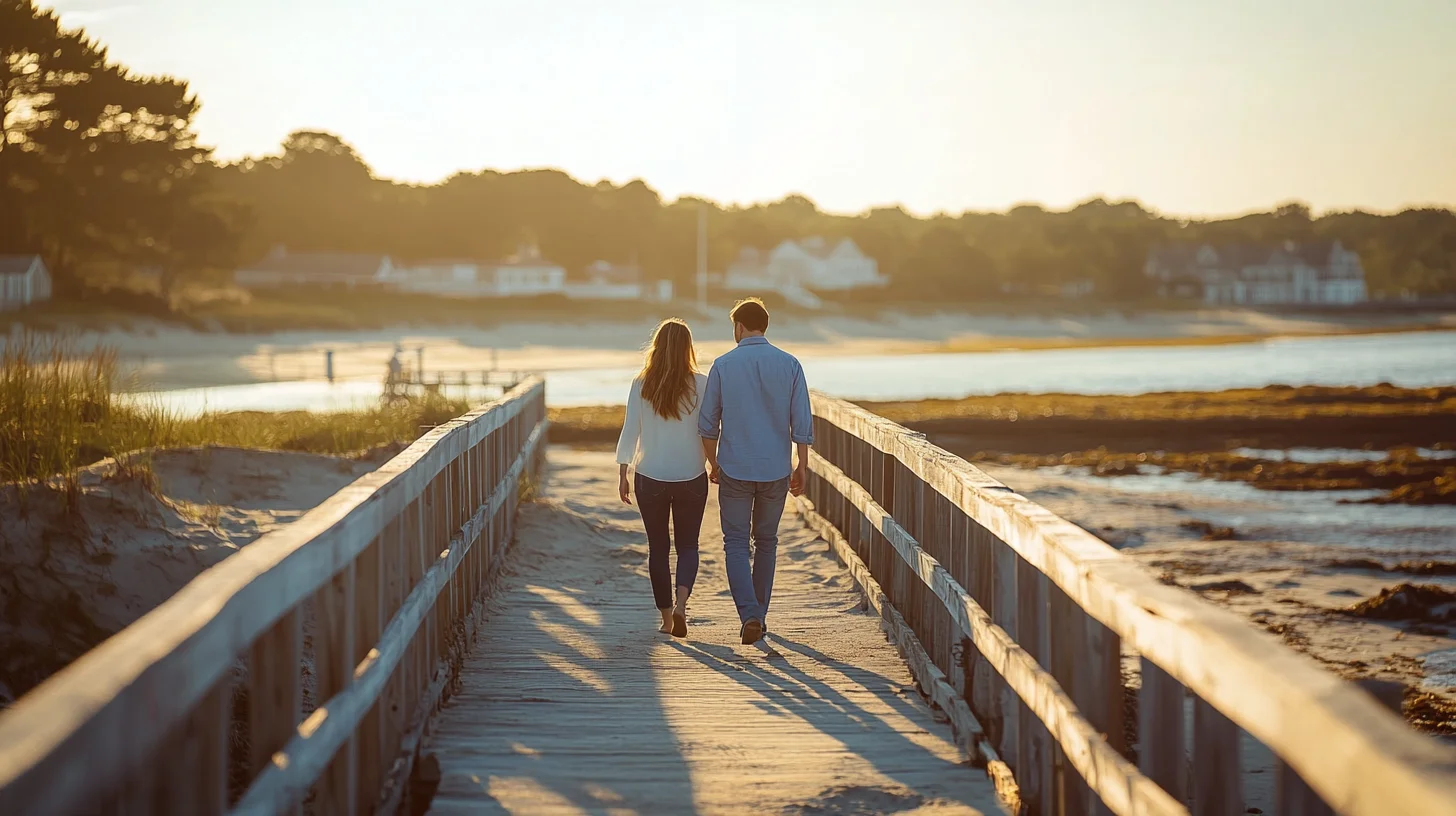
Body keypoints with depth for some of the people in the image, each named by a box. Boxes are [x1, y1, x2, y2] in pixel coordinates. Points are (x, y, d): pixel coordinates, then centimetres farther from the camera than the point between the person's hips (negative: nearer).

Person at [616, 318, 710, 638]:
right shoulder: (701, 385, -8)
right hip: (691, 477, 0)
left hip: (650, 479, 0)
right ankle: (681, 605, -12)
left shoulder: (641, 385, -6)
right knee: (687, 545, 12)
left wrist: (622, 474, 4)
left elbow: (630, 431, -4)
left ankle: (666, 617, 16)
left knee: (658, 547, 14)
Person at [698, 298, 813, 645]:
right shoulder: (789, 365, -2)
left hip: (735, 470, -2)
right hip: (776, 471, 2)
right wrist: (802, 467, 6)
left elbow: (707, 423, 0)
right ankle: (759, 615, 22)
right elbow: (802, 423, -3)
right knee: (766, 542, 16)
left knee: (736, 544, 3)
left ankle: (749, 614, -16)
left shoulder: (724, 365, -5)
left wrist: (713, 462, 14)